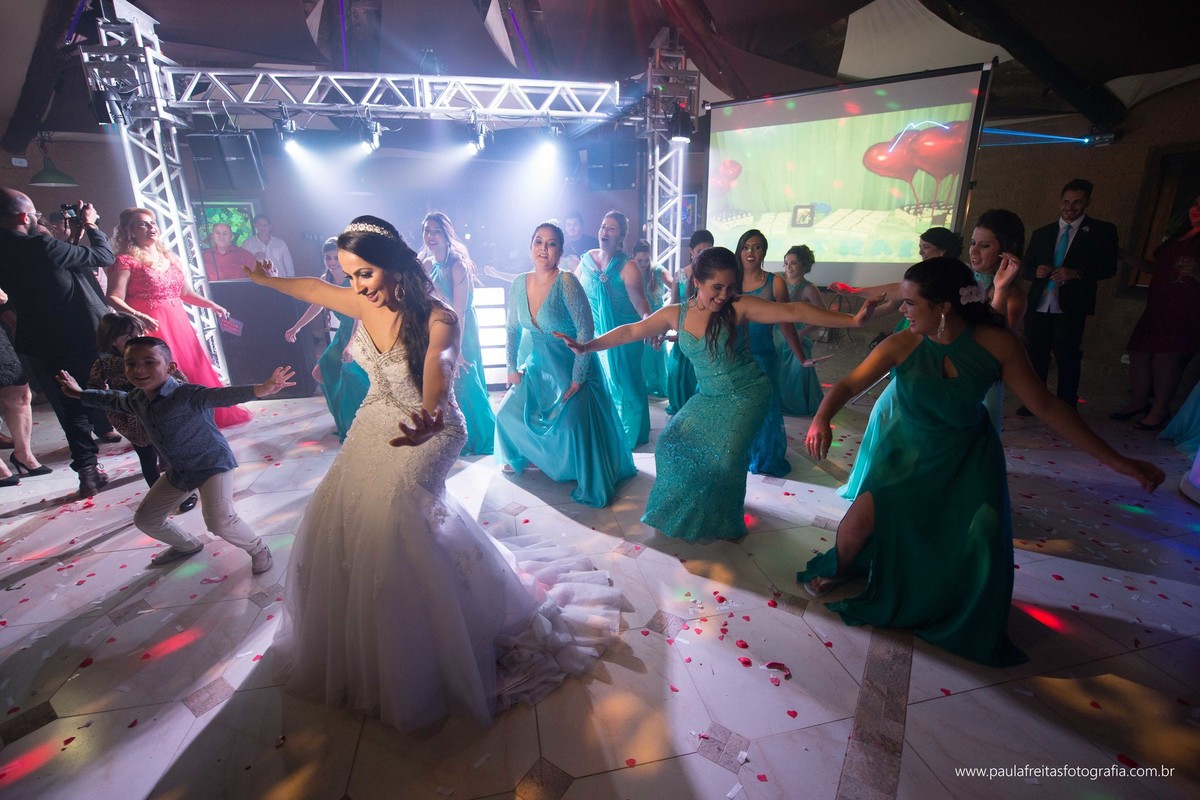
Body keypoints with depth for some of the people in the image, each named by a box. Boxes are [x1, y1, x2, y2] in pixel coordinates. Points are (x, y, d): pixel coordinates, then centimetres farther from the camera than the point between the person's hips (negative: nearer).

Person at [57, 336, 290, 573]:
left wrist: (262, 389, -65)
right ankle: (187, 545, 47)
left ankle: (257, 549, 3)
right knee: (145, 519, 20)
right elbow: (114, 400, 25)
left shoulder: (189, 395, -28)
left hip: (212, 463, -9)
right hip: (177, 471, 9)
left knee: (220, 521, -25)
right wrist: (80, 394, 39)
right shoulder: (135, 399, -1)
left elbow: (224, 395, -47)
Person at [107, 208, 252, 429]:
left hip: (179, 323, 6)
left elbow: (185, 292, 23)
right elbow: (114, 299, -14)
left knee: (196, 370, 11)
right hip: (152, 326, -6)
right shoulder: (126, 261, -6)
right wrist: (137, 316, -29)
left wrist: (212, 305, 18)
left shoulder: (169, 257, 14)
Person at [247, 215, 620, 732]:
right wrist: (264, 280, 37)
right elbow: (312, 289, 18)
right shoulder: (363, 303, -4)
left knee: (390, 514, -17)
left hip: (423, 433, -7)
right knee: (337, 517, 8)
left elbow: (437, 366, -44)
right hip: (373, 430, 7)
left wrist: (430, 415, -65)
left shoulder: (437, 317, -23)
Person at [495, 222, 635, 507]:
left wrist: (578, 377, -20)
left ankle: (590, 485, 13)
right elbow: (513, 329, 7)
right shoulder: (519, 284, -4)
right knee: (508, 414, 9)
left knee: (575, 425, -12)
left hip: (572, 368, -6)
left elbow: (585, 329, -21)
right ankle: (516, 458, 40)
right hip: (539, 366, 6)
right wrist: (512, 368, 6)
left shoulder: (566, 282, -21)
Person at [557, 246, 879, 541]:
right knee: (673, 442, 2)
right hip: (709, 397, 5)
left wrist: (852, 320, -27)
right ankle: (682, 511, 26)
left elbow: (794, 312, -20)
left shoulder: (739, 307, -16)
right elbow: (630, 331, 0)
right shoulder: (675, 314, -5)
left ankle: (721, 523, 15)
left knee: (725, 458, -13)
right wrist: (588, 346, -4)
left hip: (747, 395, -4)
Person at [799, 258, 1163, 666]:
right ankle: (837, 569, 19)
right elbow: (848, 385, -20)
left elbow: (1045, 405, -11)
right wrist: (821, 419, -41)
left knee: (986, 539, -11)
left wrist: (1115, 460, -11)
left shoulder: (995, 343, -18)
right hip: (908, 452, -1)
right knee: (862, 518, -17)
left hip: (969, 457, 1)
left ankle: (974, 629, 21)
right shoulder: (901, 345, -20)